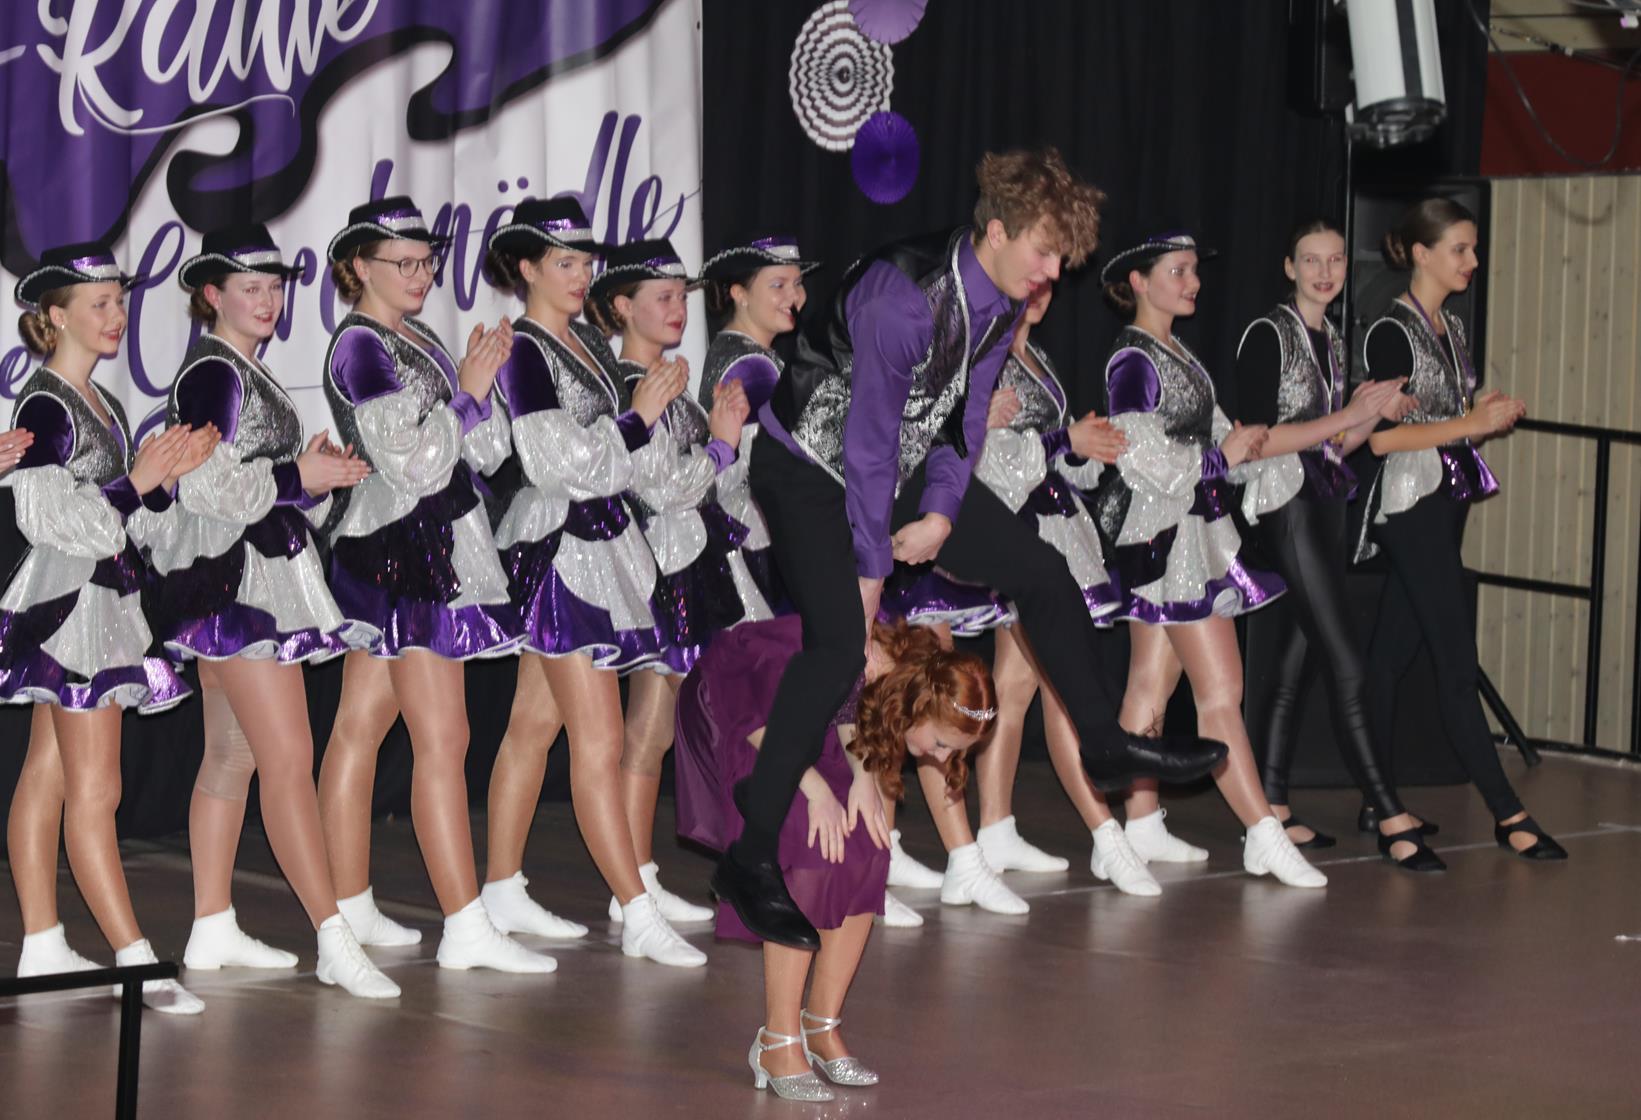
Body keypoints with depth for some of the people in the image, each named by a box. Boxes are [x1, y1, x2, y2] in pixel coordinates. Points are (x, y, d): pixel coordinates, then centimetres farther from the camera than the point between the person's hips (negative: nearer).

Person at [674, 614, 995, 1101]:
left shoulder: (922, 665, -16)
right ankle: (778, 1042, -17)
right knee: (811, 855, -22)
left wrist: (864, 776, -16)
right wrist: (815, 789, -30)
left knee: (865, 852, -9)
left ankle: (822, 1026, 4)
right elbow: (761, 727, -25)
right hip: (731, 709, -7)